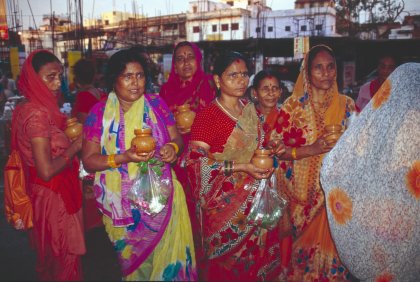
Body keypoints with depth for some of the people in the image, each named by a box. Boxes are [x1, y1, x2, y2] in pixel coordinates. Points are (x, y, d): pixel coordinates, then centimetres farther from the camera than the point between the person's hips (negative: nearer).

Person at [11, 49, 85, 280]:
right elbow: (47, 171, -28)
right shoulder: (38, 114, -24)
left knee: (51, 258, 27)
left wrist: (65, 128, 6)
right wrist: (75, 146, -16)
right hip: (53, 195, -9)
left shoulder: (26, 108, 4)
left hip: (43, 192, 9)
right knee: (64, 258, 10)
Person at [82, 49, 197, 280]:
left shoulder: (156, 103, 0)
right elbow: (88, 161, -6)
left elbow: (176, 138, 7)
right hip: (122, 202, -1)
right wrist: (124, 158, -22)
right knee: (133, 260, 14)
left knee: (168, 256, 8)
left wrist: (173, 147, -17)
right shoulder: (99, 112, -6)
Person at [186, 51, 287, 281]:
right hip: (225, 203, -5)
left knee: (256, 257, 17)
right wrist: (241, 168, -23)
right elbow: (196, 162, -20)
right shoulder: (207, 115, -15)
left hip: (254, 199, 6)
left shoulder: (250, 109, 6)